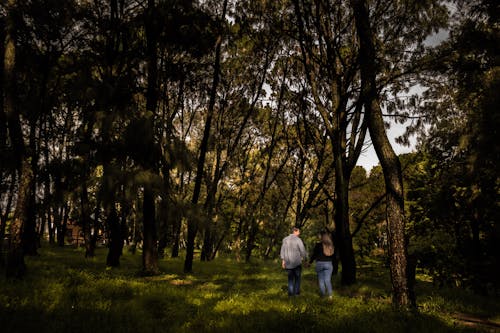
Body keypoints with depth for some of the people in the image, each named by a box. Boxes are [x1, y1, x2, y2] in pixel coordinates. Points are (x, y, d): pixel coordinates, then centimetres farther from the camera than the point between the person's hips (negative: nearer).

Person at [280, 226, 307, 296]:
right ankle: (296, 292, 13)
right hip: (297, 262, -4)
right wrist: (304, 257, 8)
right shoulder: (298, 240, -11)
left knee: (290, 278, 15)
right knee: (297, 277, 13)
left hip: (288, 262, 4)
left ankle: (290, 292, 11)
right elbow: (303, 250, -11)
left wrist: (283, 260, 6)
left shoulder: (285, 239, 3)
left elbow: (282, 250, 3)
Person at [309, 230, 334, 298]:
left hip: (320, 263, -3)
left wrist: (310, 262, 7)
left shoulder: (318, 245, -10)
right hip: (328, 264, 3)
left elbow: (314, 254, -6)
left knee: (321, 280, 8)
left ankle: (323, 295, 12)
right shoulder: (331, 245, 2)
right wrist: (332, 264, 20)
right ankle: (329, 295, -4)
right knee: (328, 280, 5)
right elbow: (333, 255, 8)